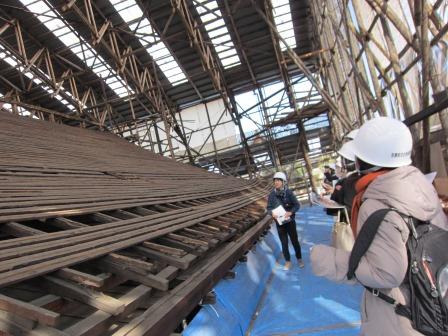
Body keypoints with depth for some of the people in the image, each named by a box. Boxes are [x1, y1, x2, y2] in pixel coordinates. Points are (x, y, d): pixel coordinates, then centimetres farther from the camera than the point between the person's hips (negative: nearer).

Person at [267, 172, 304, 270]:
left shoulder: (289, 192, -12)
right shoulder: (272, 195, -7)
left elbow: (297, 205, -9)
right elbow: (269, 207, 0)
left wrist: (290, 212, -26)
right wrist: (272, 213, -21)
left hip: (290, 221, -1)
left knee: (295, 241, 13)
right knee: (284, 243, 11)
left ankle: (299, 259, 35)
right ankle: (287, 261, 29)